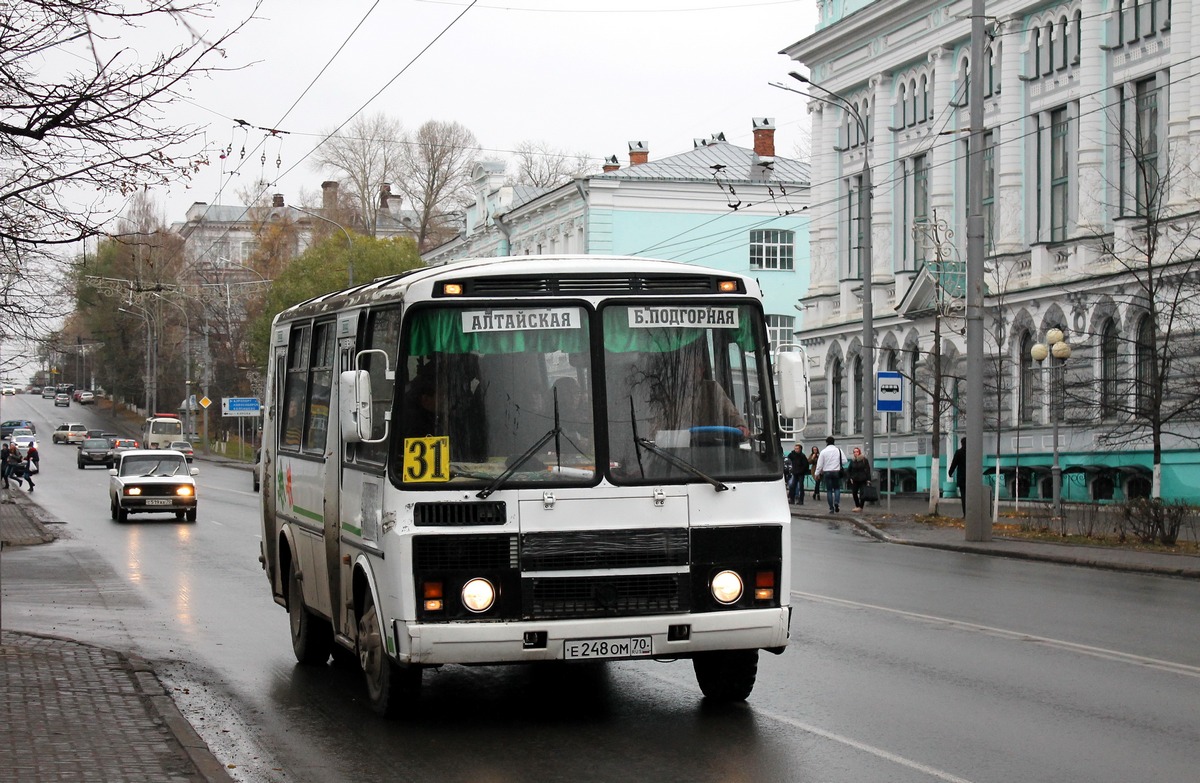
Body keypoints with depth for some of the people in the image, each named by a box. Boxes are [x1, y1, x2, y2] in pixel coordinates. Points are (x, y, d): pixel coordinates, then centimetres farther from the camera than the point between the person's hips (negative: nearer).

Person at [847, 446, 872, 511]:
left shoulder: (864, 460, -3)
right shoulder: (852, 461, 8)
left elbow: (868, 470, -4)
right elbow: (848, 470, 15)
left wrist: (868, 479, -10)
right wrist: (849, 478, 2)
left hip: (862, 480, -4)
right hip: (854, 480, 4)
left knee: (862, 494, -7)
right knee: (854, 493, 1)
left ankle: (860, 507, -2)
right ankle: (857, 506, 14)